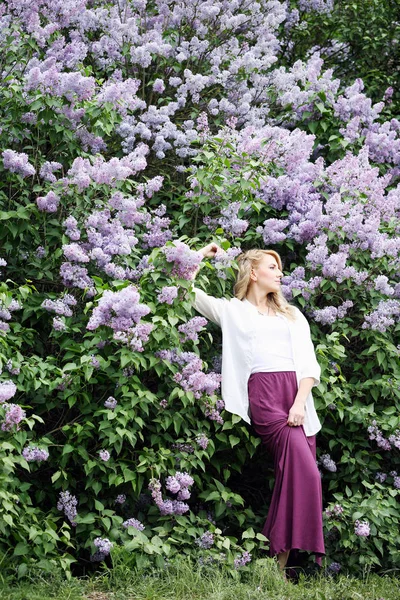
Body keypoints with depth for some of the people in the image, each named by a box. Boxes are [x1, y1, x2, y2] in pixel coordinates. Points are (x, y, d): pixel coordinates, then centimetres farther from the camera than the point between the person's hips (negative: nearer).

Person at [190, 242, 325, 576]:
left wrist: (300, 402, -3)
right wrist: (202, 255, 21)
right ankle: (280, 559, -22)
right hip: (262, 394, -5)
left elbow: (309, 363, 14)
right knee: (305, 472, -22)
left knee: (295, 473, -8)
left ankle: (281, 556, -5)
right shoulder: (232, 310, 19)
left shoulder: (292, 315, 26)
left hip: (299, 394, 5)